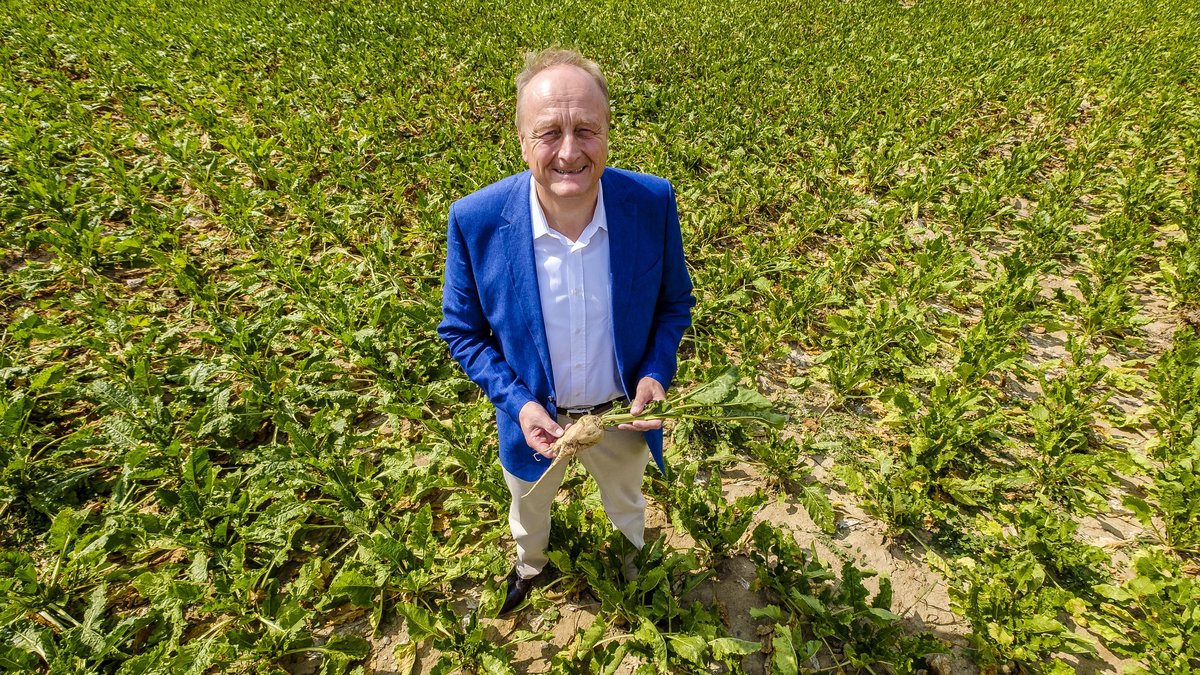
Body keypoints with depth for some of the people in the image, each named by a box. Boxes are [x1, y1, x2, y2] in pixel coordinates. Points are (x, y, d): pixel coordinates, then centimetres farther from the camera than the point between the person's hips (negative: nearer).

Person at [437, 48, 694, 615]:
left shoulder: (652, 203, -24)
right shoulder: (475, 222, -26)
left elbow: (675, 302, -6)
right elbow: (461, 331, -11)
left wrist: (656, 373, -21)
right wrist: (516, 402, -23)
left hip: (623, 415, 1)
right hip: (534, 418, 0)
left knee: (626, 504, 33)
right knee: (529, 509, 32)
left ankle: (634, 565, 69)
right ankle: (529, 564, 69)